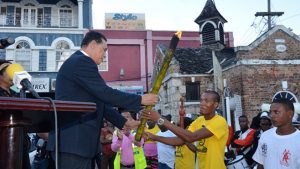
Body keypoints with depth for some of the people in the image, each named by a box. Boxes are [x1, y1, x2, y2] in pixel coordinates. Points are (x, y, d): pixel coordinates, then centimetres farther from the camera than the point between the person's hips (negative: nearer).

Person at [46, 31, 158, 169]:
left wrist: (124, 122, 20)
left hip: (75, 140, 11)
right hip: (72, 141, -11)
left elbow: (99, 102, 21)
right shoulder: (82, 62, -12)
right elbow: (106, 94, -18)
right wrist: (140, 100, -9)